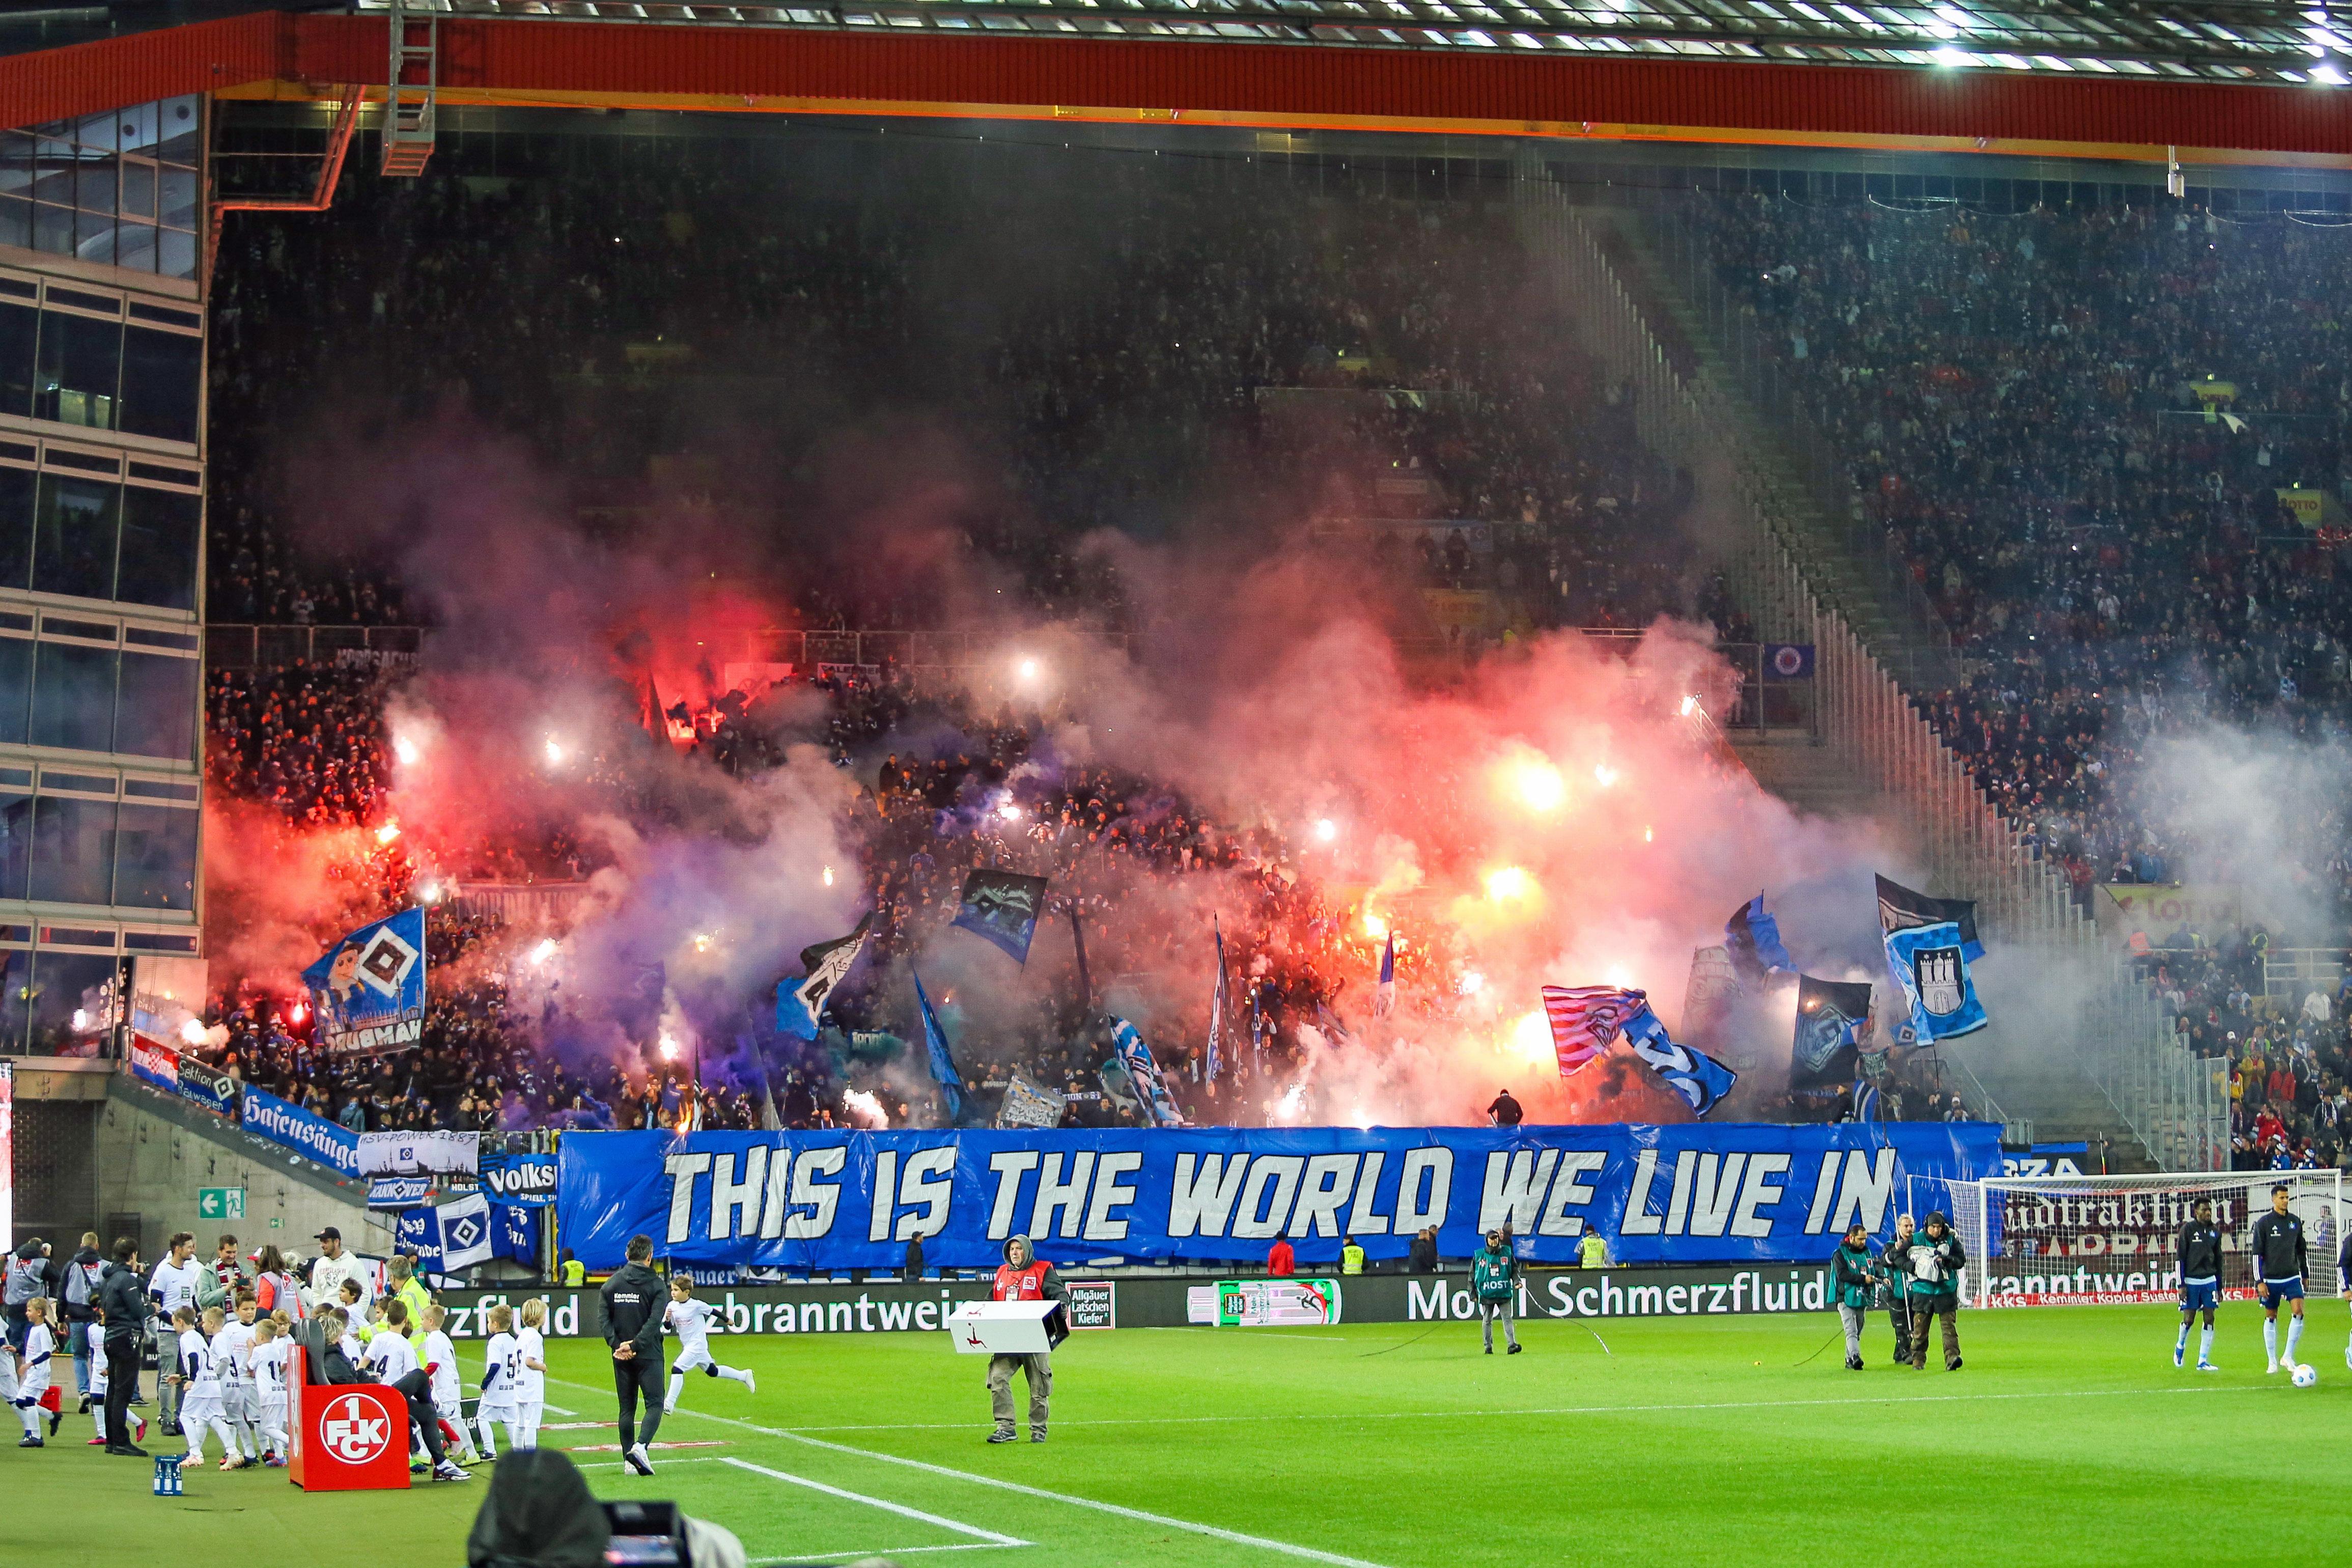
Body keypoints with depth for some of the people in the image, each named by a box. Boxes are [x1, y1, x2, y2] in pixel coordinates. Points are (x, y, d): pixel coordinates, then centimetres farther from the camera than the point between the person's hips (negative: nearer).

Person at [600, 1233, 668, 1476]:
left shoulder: (612, 1284, 6)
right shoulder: (655, 1284, -5)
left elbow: (605, 1320, -3)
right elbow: (654, 1322, -15)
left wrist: (617, 1345, -9)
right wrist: (635, 1345, -15)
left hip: (621, 1357, 4)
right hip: (648, 1356, -4)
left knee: (627, 1408, 9)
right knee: (654, 1404, -1)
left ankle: (629, 1460, 6)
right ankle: (640, 1445, -24)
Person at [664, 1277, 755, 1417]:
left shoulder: (696, 1305, -17)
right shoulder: (672, 1306, -1)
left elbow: (711, 1311, -1)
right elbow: (668, 1327, 3)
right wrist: (667, 1319, -20)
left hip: (697, 1345, -7)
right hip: (687, 1346, 7)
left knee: (677, 1369, -19)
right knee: (712, 1371, 20)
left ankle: (669, 1404, -18)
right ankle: (744, 1376, 38)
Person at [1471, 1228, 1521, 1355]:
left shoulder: (1507, 1253, 7)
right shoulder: (1479, 1256, 4)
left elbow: (1515, 1269, 14)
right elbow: (1472, 1275, 9)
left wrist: (1516, 1281, -4)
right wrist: (1473, 1292, 6)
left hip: (1504, 1293, 0)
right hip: (1486, 1294, 0)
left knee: (1507, 1319, -6)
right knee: (1487, 1321, 5)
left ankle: (1512, 1344, -11)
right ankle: (1488, 1347, 12)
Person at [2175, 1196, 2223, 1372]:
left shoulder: (2215, 1231, 9)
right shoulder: (2187, 1229, -5)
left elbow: (2218, 1259, 17)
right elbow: (2180, 1257, -6)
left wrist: (2219, 1287, 16)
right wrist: (2182, 1285, -10)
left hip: (2209, 1280, 4)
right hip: (2191, 1281, -4)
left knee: (2209, 1318, -2)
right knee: (2189, 1319, -3)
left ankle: (2203, 1361, 3)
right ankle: (2180, 1347, 28)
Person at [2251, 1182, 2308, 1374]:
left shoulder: (2295, 1221, 7)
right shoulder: (2264, 1223, -5)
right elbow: (2256, 1253, -5)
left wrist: (2304, 1274, 19)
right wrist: (2259, 1281, -10)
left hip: (2292, 1277, 3)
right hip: (2271, 1278, -3)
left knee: (2299, 1312, -13)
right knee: (2271, 1318, 4)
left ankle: (2288, 1357, -3)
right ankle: (2273, 1362, 14)